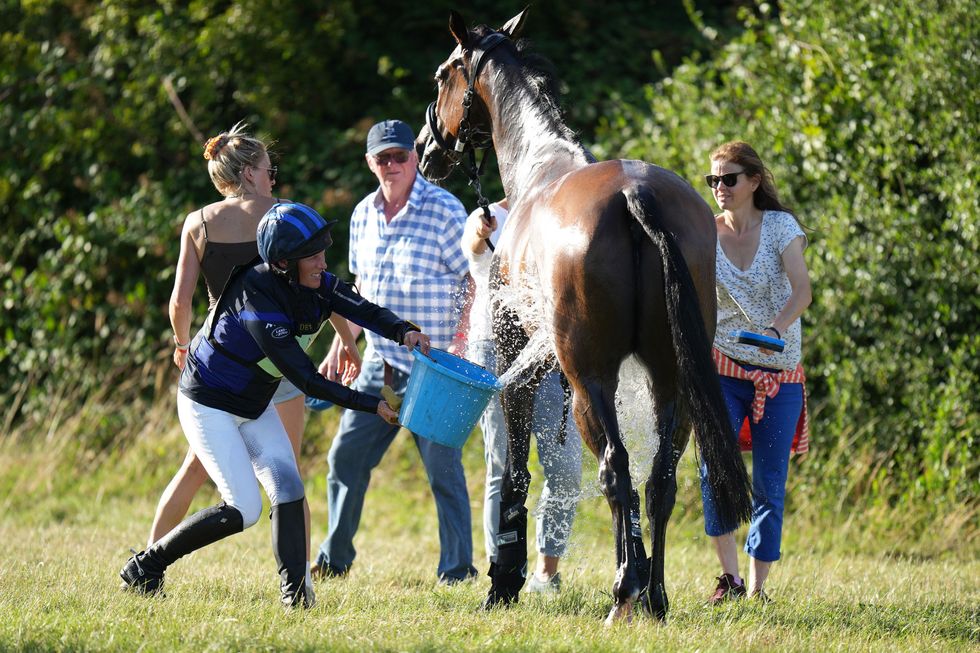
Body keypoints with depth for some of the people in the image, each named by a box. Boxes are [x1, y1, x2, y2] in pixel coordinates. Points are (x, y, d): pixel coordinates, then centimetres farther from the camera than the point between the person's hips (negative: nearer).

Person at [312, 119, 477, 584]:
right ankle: (334, 559, 22)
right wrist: (339, 348, 19)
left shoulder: (444, 211, -10)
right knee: (345, 457, 10)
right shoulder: (364, 215, 9)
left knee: (443, 468, -5)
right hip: (378, 365, 7)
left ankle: (457, 569, 4)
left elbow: (472, 285, -11)